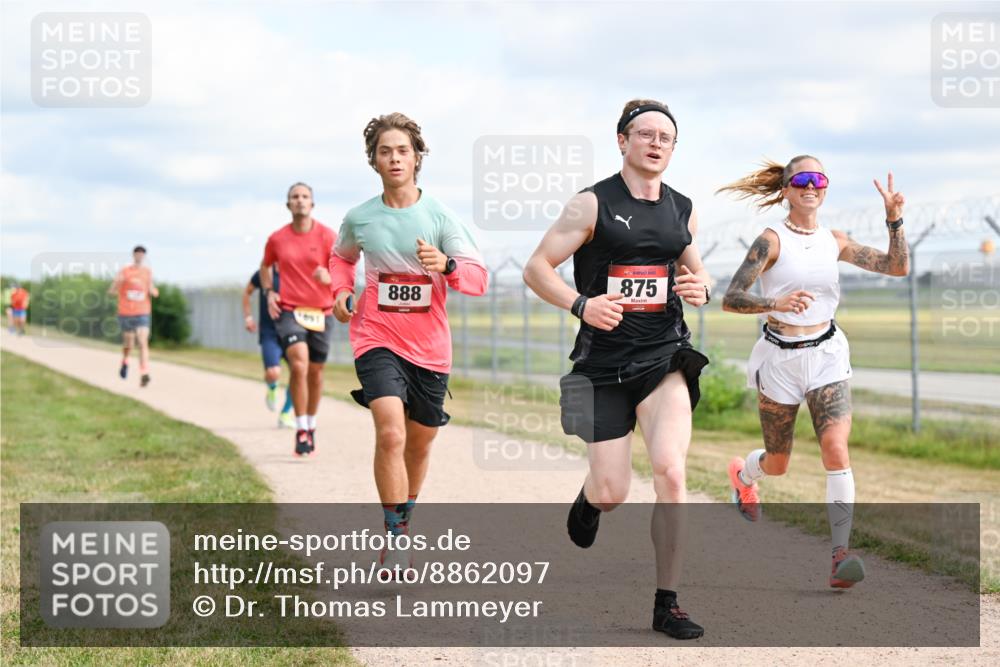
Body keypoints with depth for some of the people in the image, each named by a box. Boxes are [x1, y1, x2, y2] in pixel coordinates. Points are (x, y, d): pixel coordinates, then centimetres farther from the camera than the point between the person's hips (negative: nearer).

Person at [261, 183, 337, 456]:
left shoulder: (328, 236, -1)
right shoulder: (277, 239, 4)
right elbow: (265, 267, 22)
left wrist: (329, 277, -25)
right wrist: (268, 293, 4)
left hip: (321, 312, 1)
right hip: (288, 310, -1)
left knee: (315, 372, 10)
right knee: (299, 364, -20)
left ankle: (311, 426, 30)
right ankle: (301, 429, -13)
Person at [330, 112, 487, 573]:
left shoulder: (440, 216, -5)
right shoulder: (359, 218, 0)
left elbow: (479, 278, -9)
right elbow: (341, 256, 23)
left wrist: (446, 265, -29)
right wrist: (341, 291, 3)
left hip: (429, 345, 1)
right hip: (376, 337, -1)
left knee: (420, 440, 14)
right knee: (390, 433, -21)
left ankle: (403, 518, 40)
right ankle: (396, 540, -14)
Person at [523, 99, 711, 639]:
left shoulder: (682, 210, 10)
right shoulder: (593, 204, -4)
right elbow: (536, 268, -6)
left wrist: (700, 288, 1)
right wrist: (580, 305, -22)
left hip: (664, 356, 2)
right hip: (604, 360, -2)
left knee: (670, 471, -18)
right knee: (612, 493, 0)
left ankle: (666, 605, -9)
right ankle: (588, 499, 42)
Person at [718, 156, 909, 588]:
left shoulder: (834, 241, 4)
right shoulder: (772, 240, -9)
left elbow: (897, 267, 2)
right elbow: (730, 299, -17)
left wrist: (894, 219, -12)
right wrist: (776, 303, -34)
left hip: (826, 357, 2)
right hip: (780, 359, -2)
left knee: (836, 451, -17)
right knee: (778, 464, 13)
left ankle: (841, 556, -20)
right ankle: (741, 474, 50)